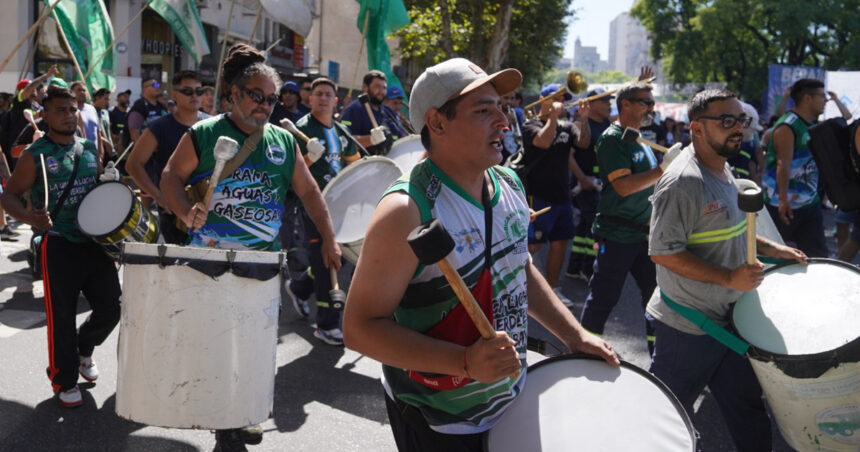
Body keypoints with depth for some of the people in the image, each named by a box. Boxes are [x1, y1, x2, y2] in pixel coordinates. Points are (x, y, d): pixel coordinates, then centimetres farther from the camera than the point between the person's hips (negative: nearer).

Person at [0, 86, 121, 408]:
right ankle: (64, 381, 19)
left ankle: (84, 349, 38)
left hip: (96, 241, 5)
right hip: (59, 245, -5)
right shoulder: (35, 155, -6)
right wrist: (29, 217, -25)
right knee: (61, 315, 1)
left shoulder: (90, 150, 9)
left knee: (110, 308, 8)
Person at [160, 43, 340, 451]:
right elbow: (171, 177, -2)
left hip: (263, 259, 3)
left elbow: (309, 192, 12)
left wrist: (328, 239, 6)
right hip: (210, 256, -3)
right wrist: (187, 214, -21)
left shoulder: (283, 142, 8)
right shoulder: (203, 135, -2)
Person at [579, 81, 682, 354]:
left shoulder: (641, 141, 14)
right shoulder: (612, 139, -13)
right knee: (603, 298, 0)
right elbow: (624, 186, -23)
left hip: (644, 232, 9)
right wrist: (663, 169, -24)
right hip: (617, 234, -9)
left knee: (655, 293, 12)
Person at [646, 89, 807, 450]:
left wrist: (769, 248, 8)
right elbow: (663, 252, -26)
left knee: (747, 409, 17)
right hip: (688, 328, -9)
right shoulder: (683, 182, -24)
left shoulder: (723, 169, 7)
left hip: (728, 319, 9)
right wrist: (729, 278, -26)